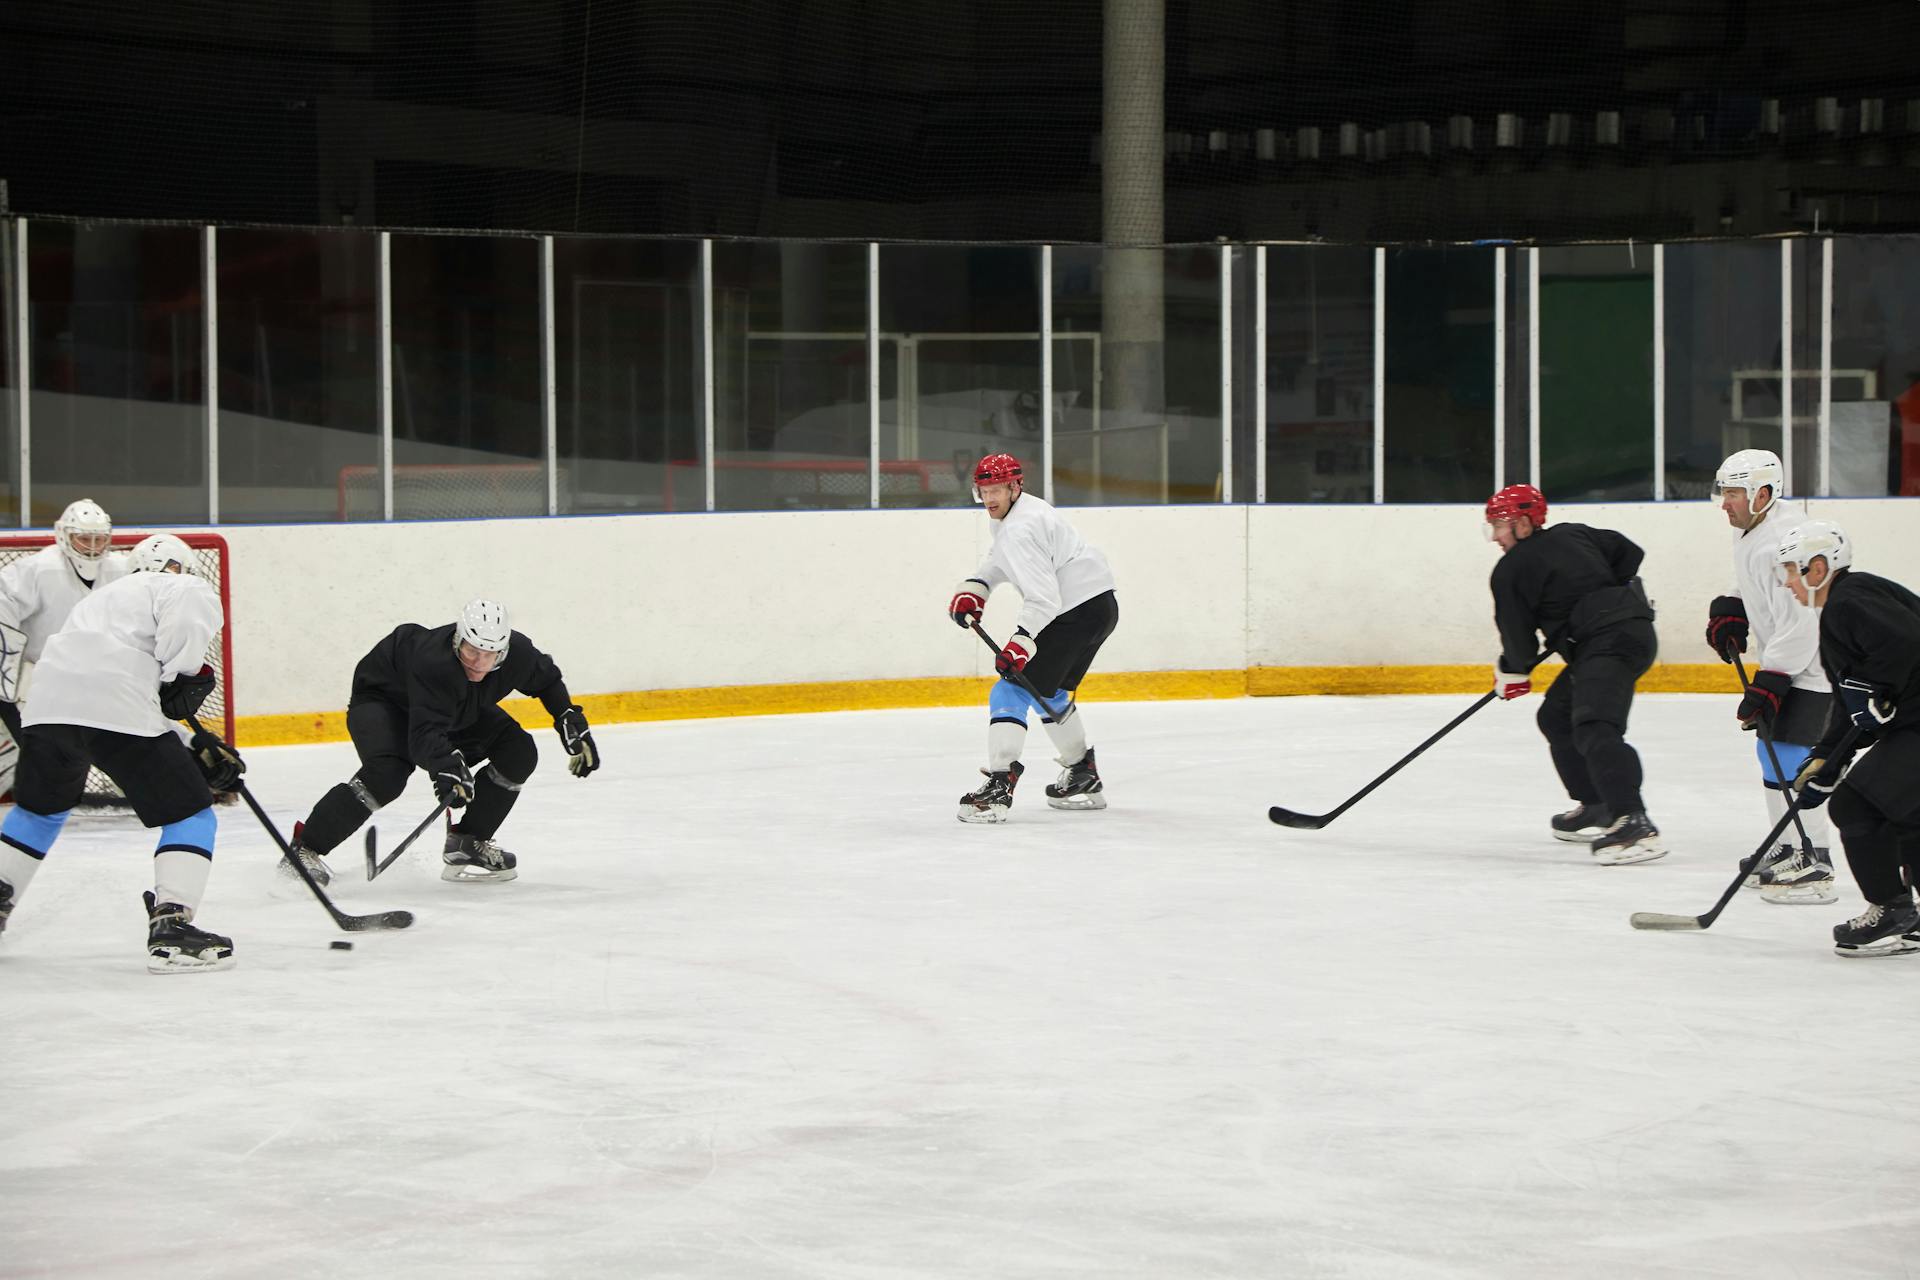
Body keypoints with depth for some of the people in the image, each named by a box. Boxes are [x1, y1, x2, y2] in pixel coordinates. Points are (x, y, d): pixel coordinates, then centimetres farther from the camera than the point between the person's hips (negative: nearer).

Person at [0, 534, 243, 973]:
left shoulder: (104, 597, 39)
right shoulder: (186, 588, 16)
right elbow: (187, 620, -12)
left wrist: (202, 751, 32)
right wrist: (185, 678, 2)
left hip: (49, 702, 7)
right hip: (116, 708, -7)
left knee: (38, 808, 31)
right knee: (190, 814, 3)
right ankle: (171, 927, -9)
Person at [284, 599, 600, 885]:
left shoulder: (517, 653, -25)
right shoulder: (433, 662, -44)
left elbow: (546, 679, 0)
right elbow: (425, 733, -53)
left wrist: (572, 723, -6)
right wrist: (446, 765, -70)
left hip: (458, 710, 7)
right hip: (382, 698, -7)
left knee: (519, 753, -7)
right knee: (387, 773, -33)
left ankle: (466, 843, 4)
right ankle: (305, 848, -24)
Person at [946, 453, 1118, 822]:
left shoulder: (1019, 529, -19)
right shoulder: (1015, 512, 14)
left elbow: (1043, 597, -26)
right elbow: (1001, 560, 32)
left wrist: (1021, 643, -31)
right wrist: (974, 589, 17)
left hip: (1076, 612, -11)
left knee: (1012, 690, -13)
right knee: (1050, 692, 27)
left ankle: (998, 788, -22)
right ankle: (1085, 780, 36)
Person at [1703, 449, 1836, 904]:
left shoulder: (1780, 546, -27)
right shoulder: (1749, 532, 5)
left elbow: (1799, 627, -30)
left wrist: (1767, 687, -30)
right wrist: (1729, 613, 8)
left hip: (1810, 667, -11)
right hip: (1781, 661, 11)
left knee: (1790, 758, -15)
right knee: (1770, 750, 16)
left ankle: (1815, 866, -14)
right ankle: (1785, 852, 28)